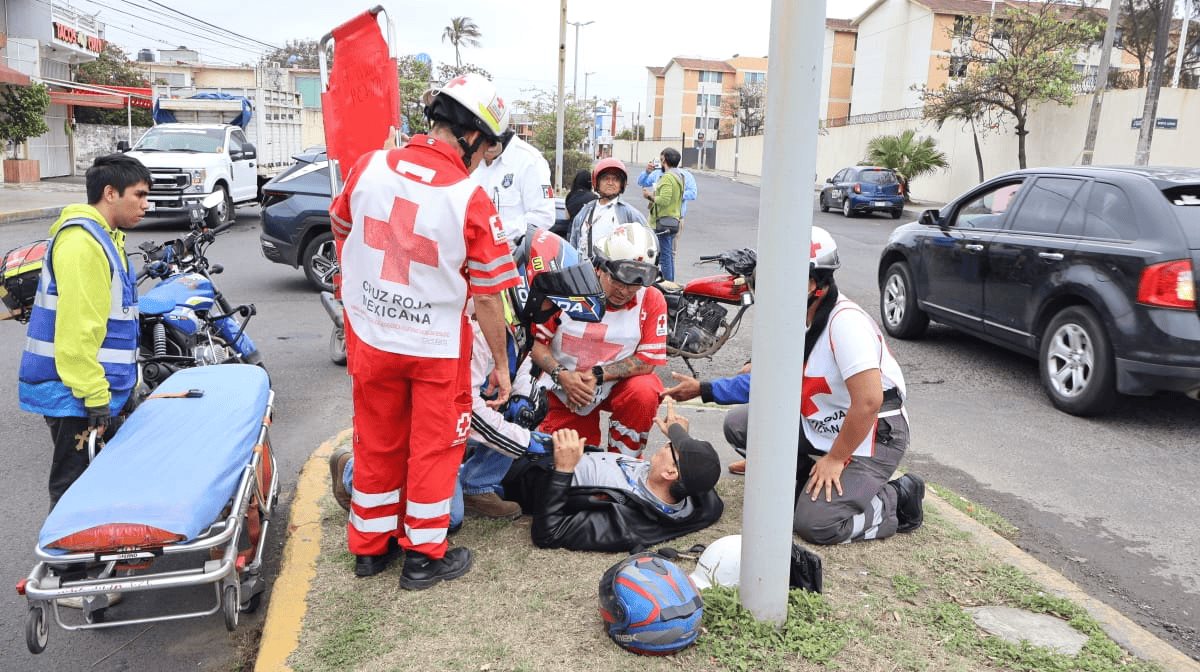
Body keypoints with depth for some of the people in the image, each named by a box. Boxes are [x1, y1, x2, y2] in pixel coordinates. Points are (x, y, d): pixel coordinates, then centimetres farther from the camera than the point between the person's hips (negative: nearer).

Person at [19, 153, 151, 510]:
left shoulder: (103, 237, 14)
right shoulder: (82, 242, -19)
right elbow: (77, 330, -24)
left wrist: (126, 384, 23)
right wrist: (95, 397, -23)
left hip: (100, 386, 10)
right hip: (74, 394, -10)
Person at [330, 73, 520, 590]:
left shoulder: (368, 168, -8)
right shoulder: (471, 199, -20)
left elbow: (341, 228, 11)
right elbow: (487, 295, -15)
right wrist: (501, 364, -3)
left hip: (369, 334, 4)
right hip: (437, 345, -4)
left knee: (378, 441, 19)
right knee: (434, 445, 13)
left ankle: (370, 542, 33)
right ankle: (424, 554, 23)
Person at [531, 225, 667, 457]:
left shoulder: (652, 301, -15)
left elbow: (648, 361, -15)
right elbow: (536, 340, -11)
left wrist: (598, 375, -23)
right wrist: (561, 375, -25)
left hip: (617, 383, 0)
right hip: (565, 388, 1)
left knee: (645, 393, -31)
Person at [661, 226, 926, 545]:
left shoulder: (845, 322, -26)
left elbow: (868, 401, -29)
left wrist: (835, 459, -19)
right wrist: (703, 389, 5)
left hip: (873, 435, -8)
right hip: (818, 428, 8)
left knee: (816, 524, -19)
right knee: (738, 424, -2)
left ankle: (900, 498, 4)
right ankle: (805, 478, 9)